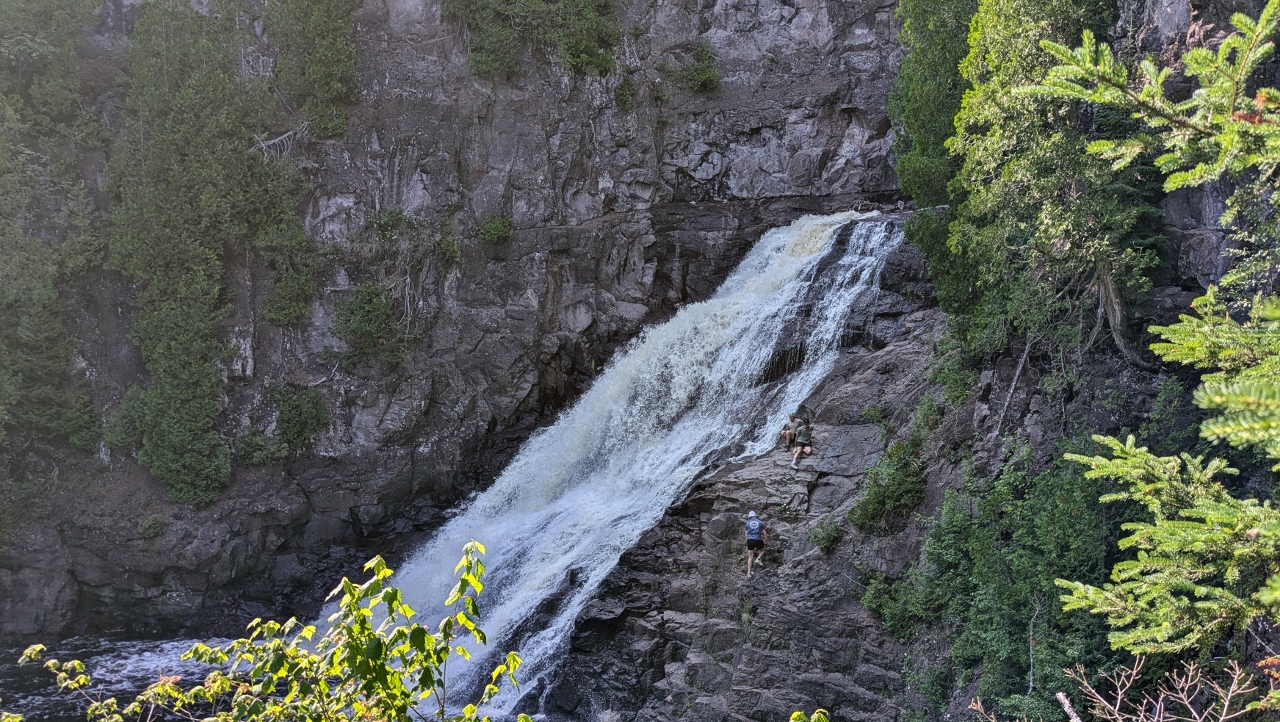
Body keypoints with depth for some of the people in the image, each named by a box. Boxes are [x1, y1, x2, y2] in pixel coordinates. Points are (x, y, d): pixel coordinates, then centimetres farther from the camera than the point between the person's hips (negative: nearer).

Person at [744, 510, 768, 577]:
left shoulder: (748, 523, 10)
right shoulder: (760, 523, 7)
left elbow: (746, 534, 9)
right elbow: (765, 534, 6)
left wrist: (747, 543, 18)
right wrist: (767, 542, 16)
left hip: (750, 540, 2)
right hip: (758, 540, -1)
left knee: (750, 557, 8)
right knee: (762, 550, 30)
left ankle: (749, 572, 3)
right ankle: (758, 559, 5)